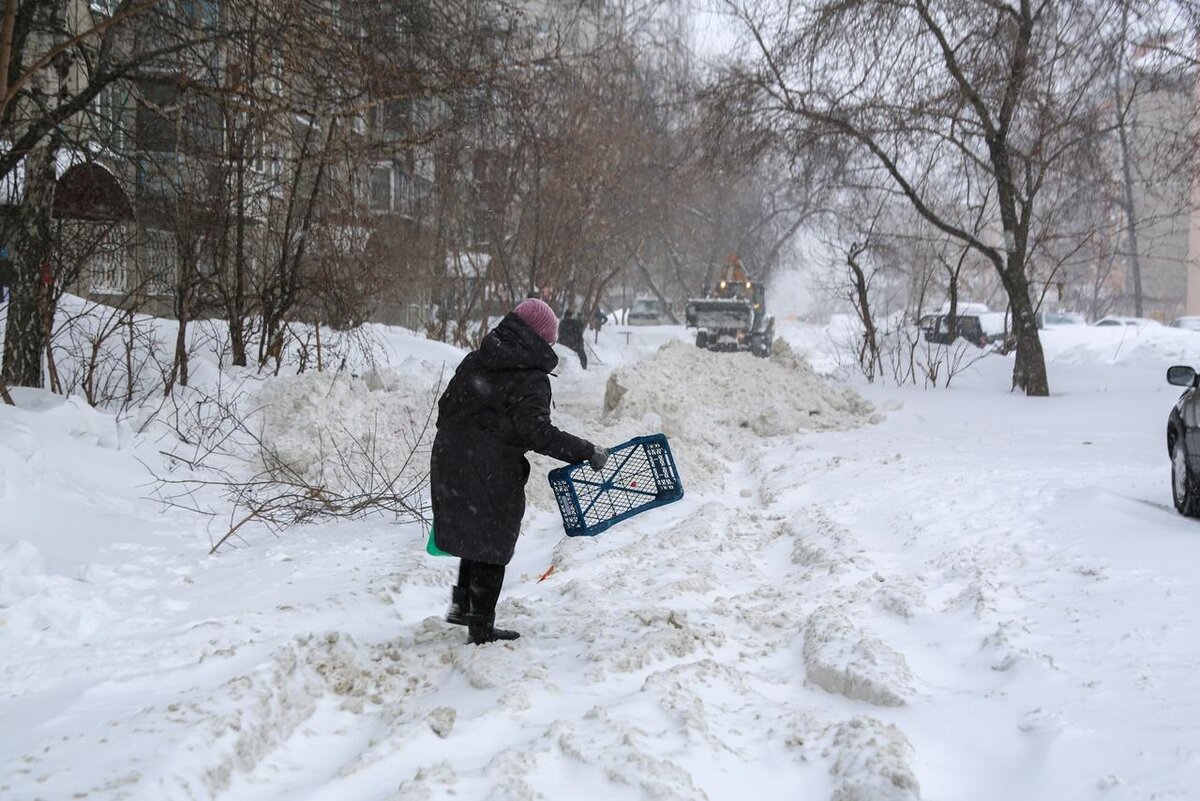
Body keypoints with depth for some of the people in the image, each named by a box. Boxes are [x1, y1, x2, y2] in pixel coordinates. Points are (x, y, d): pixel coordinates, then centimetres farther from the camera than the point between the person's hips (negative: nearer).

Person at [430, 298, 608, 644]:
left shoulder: (474, 361, 9)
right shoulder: (531, 379, -13)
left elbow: (446, 405, 15)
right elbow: (537, 432, -23)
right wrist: (587, 452, -20)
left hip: (449, 460, 7)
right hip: (492, 473, -7)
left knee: (475, 535, 26)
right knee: (492, 547, 6)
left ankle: (461, 603, 30)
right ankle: (481, 627, 14)